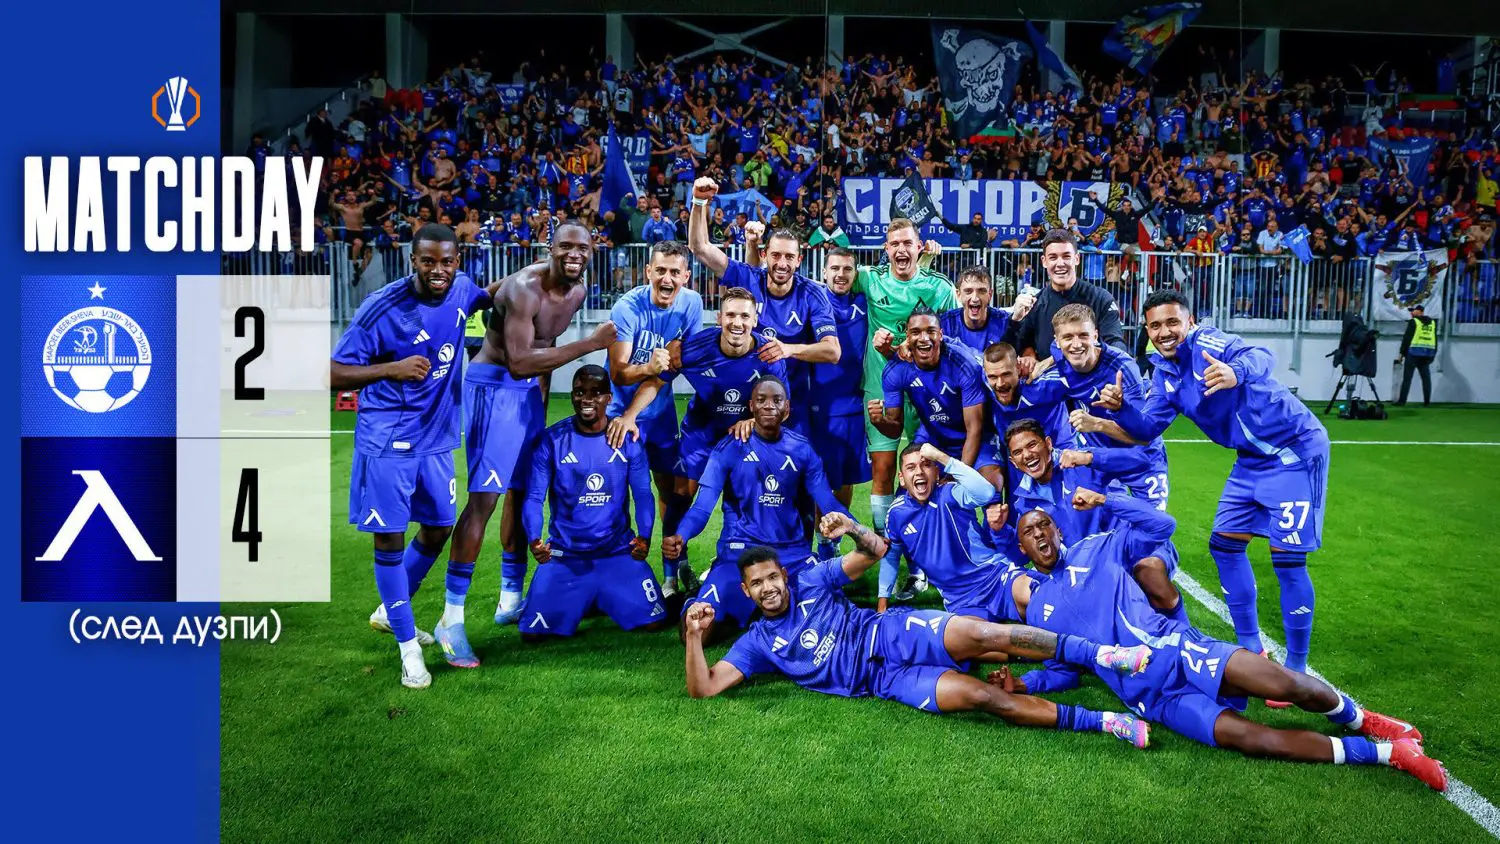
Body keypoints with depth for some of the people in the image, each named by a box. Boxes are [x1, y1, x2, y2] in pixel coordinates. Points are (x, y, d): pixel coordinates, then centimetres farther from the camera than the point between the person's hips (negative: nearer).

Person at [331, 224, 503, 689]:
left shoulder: (460, 290, -1)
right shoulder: (382, 307, -19)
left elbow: (485, 296, 26)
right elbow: (333, 374, -16)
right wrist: (392, 368, -29)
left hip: (436, 436, 6)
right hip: (386, 438, -6)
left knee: (438, 530, 14)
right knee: (389, 537, -2)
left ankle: (389, 613, 37)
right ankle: (409, 647, 11)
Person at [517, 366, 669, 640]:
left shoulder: (627, 439, -2)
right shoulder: (552, 440, -6)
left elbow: (643, 495, -2)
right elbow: (534, 498, -8)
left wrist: (644, 536, -21)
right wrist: (533, 540, -27)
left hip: (618, 552, 1)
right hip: (564, 555, -1)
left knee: (654, 622, -10)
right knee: (533, 633, -10)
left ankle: (608, 598, 23)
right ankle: (579, 599, 24)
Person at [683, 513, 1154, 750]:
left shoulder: (811, 584, 9)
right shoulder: (756, 643, 7)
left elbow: (876, 551, 6)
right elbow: (703, 689, -1)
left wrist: (850, 528, -16)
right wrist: (694, 636, -16)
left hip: (896, 632, 1)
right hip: (882, 680, -1)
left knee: (984, 635, -28)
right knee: (981, 696, -22)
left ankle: (1101, 656, -21)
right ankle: (1100, 723, -20)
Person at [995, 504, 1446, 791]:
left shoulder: (1096, 548, 11)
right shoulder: (1031, 611, 14)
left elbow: (1161, 525, 6)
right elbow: (1063, 670, 16)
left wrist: (1105, 500, -1)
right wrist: (1023, 685, -2)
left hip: (1174, 646, 0)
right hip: (1149, 695, 0)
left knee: (1282, 683, -22)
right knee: (1240, 735, -21)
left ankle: (1359, 719, 9)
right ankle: (1383, 752, -11)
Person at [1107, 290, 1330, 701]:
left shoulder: (1208, 344, -22)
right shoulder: (1165, 372, 2)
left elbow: (1258, 357, -42)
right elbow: (1147, 427, -2)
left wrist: (1237, 371, -65)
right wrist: (1120, 407, -22)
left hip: (1295, 452, -9)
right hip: (1253, 461, 9)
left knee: (1287, 559, -10)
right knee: (1224, 544, 10)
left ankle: (1296, 668, 3)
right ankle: (1250, 647, 23)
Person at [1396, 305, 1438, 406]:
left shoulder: (1413, 322, -5)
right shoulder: (1432, 322, 14)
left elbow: (1406, 338, -7)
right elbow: (1435, 341, 17)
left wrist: (1402, 353, -2)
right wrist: (1432, 355, 21)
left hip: (1414, 353, -5)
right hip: (1427, 354, 5)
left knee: (1407, 378, -3)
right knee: (1426, 378, 10)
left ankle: (1402, 401, -5)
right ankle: (1427, 401, 8)